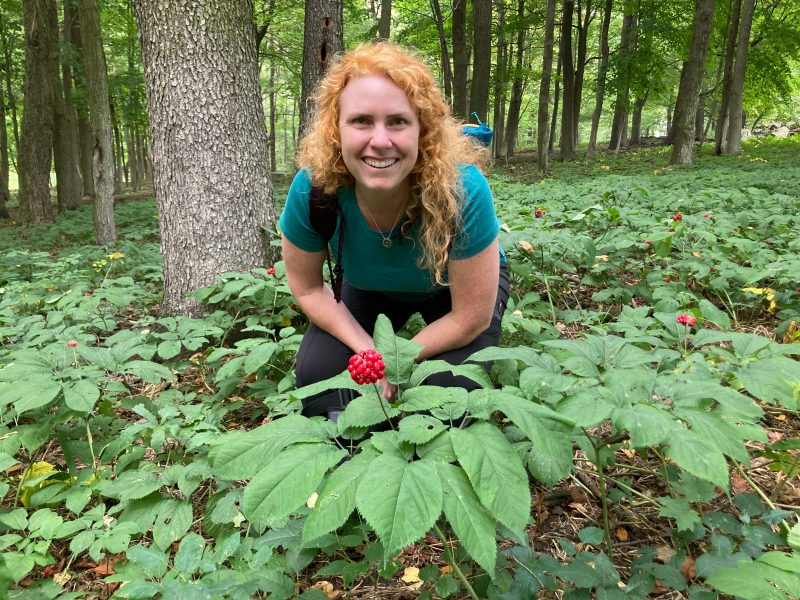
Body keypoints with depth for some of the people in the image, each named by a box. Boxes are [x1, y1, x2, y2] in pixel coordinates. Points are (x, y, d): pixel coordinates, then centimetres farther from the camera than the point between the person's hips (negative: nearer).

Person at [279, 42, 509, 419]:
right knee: (315, 371, -16)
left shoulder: (460, 190, -40)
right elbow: (308, 287, -13)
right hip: (372, 287, 3)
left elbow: (470, 318, -27)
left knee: (452, 387, -24)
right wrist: (367, 349, -22)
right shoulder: (311, 189, -32)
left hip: (459, 285, -2)